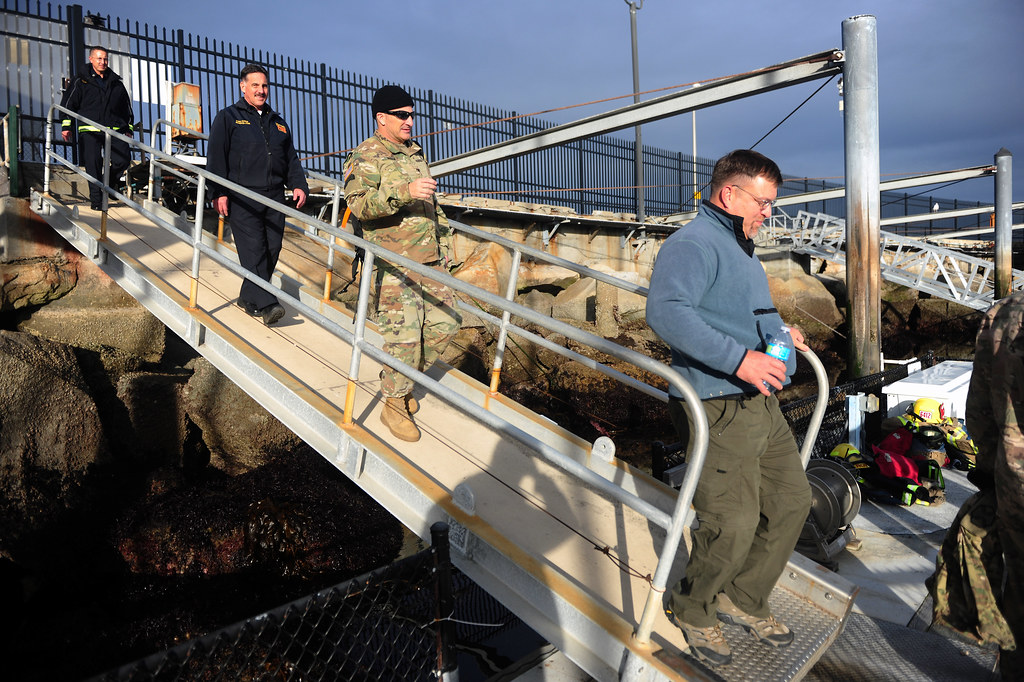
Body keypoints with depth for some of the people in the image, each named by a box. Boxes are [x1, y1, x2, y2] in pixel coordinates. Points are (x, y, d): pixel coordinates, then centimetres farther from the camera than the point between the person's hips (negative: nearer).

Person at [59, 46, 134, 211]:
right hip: (90, 130, -2)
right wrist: (66, 126, 1)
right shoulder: (81, 81, 7)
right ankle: (96, 199, 2)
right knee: (93, 165, -7)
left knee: (123, 160, -11)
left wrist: (129, 128, 16)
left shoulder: (116, 82, 16)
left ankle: (108, 184, 17)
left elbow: (127, 106, 22)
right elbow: (68, 103, 8)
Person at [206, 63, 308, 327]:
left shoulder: (278, 122, 23)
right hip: (243, 198, -5)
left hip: (274, 198, 5)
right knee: (253, 250, -13)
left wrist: (298, 184, 7)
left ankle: (248, 298, 15)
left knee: (272, 248, 1)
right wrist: (219, 193, -9)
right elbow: (216, 157, 1)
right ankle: (266, 304, -18)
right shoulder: (228, 117, 8)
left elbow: (291, 158, 24)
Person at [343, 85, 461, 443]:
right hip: (394, 264, -8)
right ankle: (395, 404, 9)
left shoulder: (416, 153, 19)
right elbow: (359, 204, -22)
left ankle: (401, 379, 28)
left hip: (430, 261, 8)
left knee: (446, 322, 9)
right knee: (404, 333, -9)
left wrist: (444, 242, 24)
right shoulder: (366, 157, -6)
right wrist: (404, 191, -34)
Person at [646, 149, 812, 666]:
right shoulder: (693, 244, -14)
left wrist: (776, 332, 24)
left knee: (791, 502, 15)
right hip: (718, 409, -10)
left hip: (761, 405, 11)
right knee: (734, 524, -9)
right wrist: (738, 358, -34)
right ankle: (692, 609, 19)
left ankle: (744, 600, 33)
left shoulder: (741, 247, 21)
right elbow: (665, 311, -32)